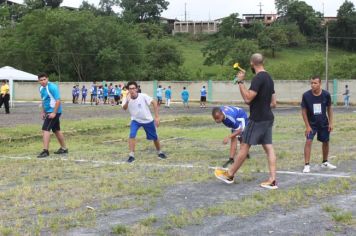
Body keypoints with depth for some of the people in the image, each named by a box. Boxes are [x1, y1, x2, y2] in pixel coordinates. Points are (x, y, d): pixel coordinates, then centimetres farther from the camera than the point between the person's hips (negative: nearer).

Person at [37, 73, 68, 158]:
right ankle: (64, 149, 28)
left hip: (54, 112, -9)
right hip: (49, 112, 9)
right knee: (56, 130, 16)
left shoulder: (52, 87, -17)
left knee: (45, 129, -14)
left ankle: (45, 151, -14)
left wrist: (54, 113, -24)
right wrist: (43, 112, 15)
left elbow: (58, 100, -21)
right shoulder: (41, 88, 9)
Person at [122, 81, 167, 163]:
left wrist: (157, 117, -22)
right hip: (135, 120, 0)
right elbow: (124, 108, -32)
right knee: (132, 135, -23)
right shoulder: (127, 99, -16)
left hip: (148, 120, 0)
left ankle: (159, 152, 36)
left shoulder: (143, 96, -21)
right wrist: (127, 101, -53)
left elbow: (154, 103, -18)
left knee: (154, 137, 10)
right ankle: (131, 155, -14)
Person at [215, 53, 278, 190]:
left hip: (257, 119, -9)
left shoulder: (258, 78, -17)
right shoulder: (269, 78, 12)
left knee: (244, 146, 0)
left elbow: (247, 98, -24)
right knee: (268, 147, 4)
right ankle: (272, 180, 0)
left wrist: (240, 82, -18)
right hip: (268, 118, 9)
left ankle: (229, 175, 11)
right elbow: (273, 103, 16)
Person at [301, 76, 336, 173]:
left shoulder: (326, 95, -13)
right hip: (311, 123, -2)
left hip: (324, 123, 2)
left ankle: (325, 162, 31)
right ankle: (306, 165, -14)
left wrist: (330, 123, -2)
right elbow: (304, 111, -10)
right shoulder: (306, 95, -18)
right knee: (308, 141, -16)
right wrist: (307, 126, -13)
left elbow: (329, 108, 1)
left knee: (326, 142, 12)